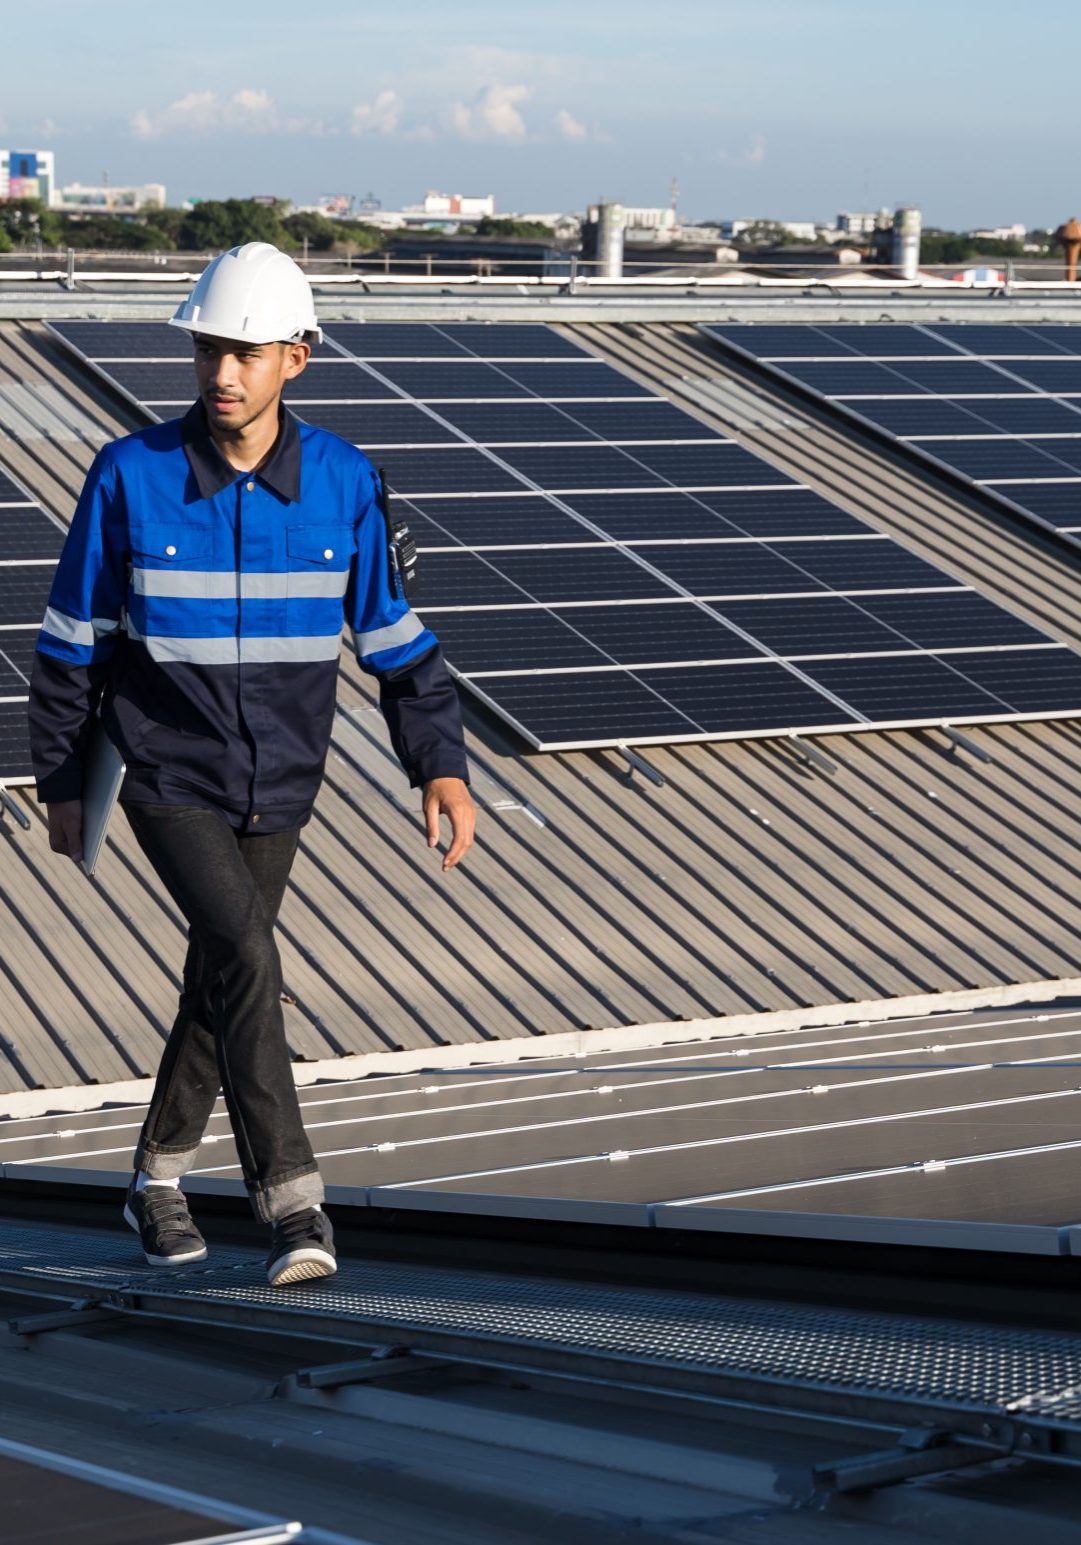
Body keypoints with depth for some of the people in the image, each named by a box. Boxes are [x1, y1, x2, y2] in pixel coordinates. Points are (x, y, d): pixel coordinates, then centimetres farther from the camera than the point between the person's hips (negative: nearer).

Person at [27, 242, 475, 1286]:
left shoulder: (342, 482, -6)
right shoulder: (130, 476, -11)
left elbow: (392, 637, 4)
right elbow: (71, 642, -2)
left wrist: (442, 766, -4)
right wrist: (60, 785, 3)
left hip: (278, 788, 3)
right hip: (168, 779, -3)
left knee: (222, 979, 15)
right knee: (247, 961, -21)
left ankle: (159, 1176, 36)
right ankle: (294, 1208, -19)